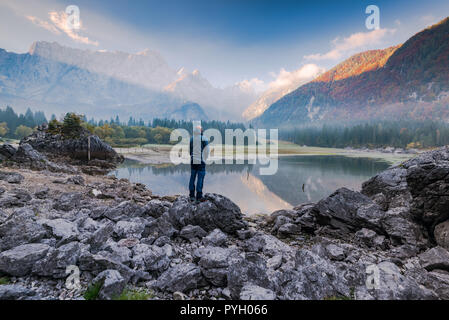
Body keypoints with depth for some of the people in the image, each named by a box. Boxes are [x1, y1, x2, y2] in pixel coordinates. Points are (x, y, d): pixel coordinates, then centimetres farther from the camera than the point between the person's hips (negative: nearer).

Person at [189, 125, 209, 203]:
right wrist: (204, 159, 8)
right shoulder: (204, 139, -8)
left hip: (193, 161, 4)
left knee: (192, 177, 11)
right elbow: (207, 151, -6)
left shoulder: (191, 139, 5)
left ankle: (192, 196, 16)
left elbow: (189, 151, 8)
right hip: (201, 161, -4)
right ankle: (199, 197, 1)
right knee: (200, 178, -1)